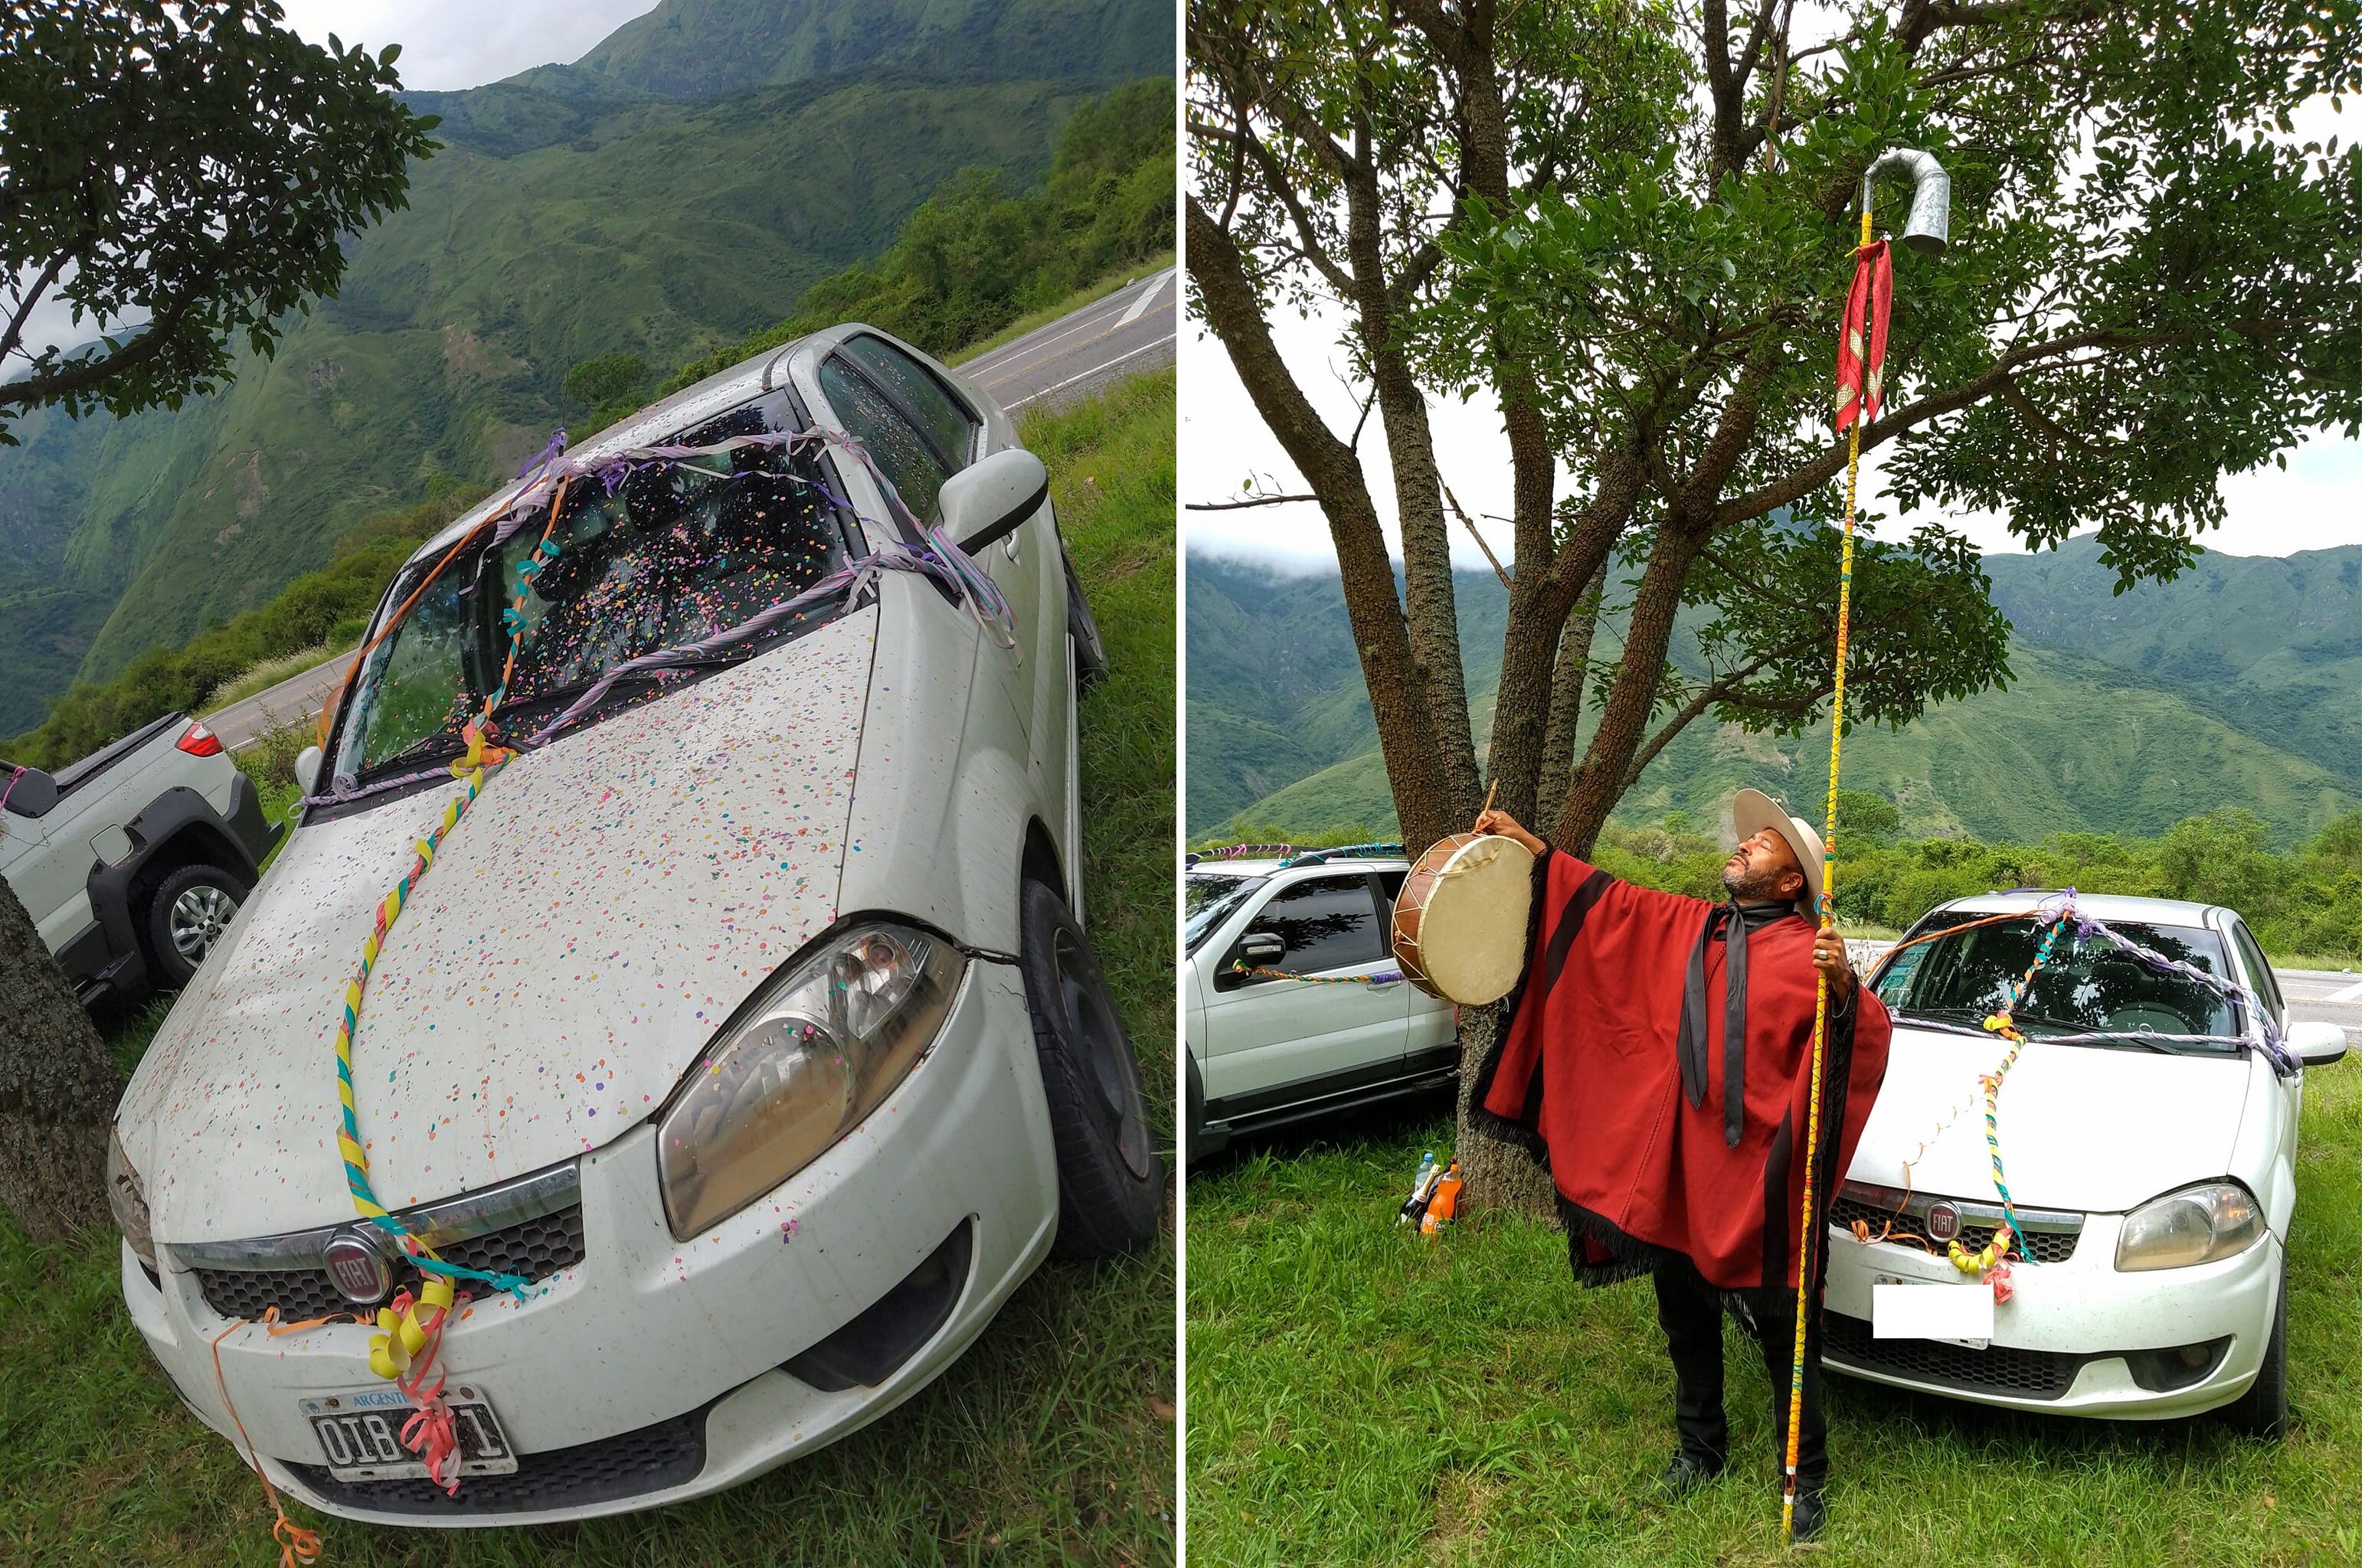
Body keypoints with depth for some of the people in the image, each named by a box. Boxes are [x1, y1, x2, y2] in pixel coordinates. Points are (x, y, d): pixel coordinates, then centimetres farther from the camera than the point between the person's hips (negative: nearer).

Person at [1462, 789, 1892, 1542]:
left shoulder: (1808, 952, -10)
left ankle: (1806, 1480, 26)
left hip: (1758, 1180, -6)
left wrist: (1844, 988, -41)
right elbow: (1609, 899, 15)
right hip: (1675, 1171, 6)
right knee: (1687, 1323, 20)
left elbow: (1869, 1037, -21)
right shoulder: (1688, 926, 7)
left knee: (1785, 1337, 7)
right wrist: (1533, 846, 13)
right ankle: (1699, 1452, 39)